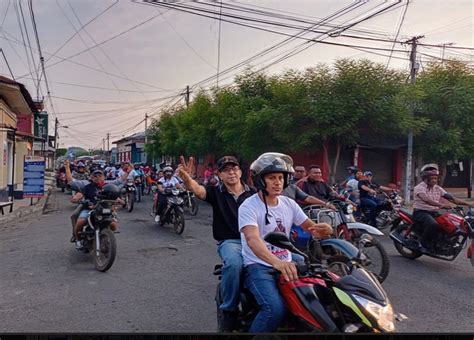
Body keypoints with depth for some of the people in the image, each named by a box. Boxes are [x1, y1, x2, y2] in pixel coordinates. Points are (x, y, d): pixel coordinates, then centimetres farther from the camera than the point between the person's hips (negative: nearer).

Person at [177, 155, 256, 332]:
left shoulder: (253, 193, 13)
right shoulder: (216, 192, 6)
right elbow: (198, 190, -14)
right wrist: (186, 178, -37)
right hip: (229, 241, -2)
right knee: (234, 263, -35)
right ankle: (228, 309, -10)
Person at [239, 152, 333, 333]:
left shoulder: (289, 204, 7)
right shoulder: (249, 206, -13)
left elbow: (312, 227, 8)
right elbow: (252, 239, -30)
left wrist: (324, 229, -19)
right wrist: (276, 262, -48)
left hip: (285, 264, 6)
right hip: (258, 266, -6)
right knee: (276, 308, -29)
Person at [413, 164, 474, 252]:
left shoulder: (438, 188, 11)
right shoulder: (419, 188, -11)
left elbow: (452, 198, 6)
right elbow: (426, 200, -30)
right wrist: (442, 205, -44)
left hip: (434, 213, 7)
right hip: (421, 213, -7)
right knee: (433, 224, -36)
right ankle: (423, 243, -14)